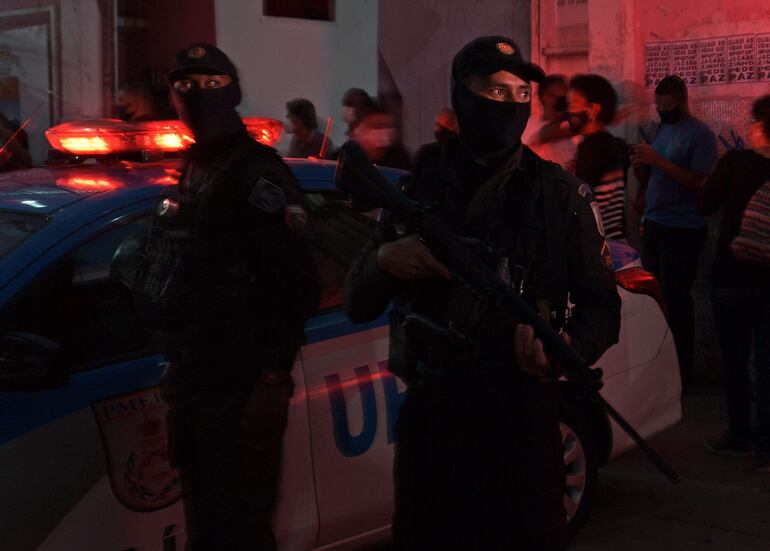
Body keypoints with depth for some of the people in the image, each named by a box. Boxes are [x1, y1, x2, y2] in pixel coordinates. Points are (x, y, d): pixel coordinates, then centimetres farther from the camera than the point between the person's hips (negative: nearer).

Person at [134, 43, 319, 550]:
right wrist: (179, 362, 18)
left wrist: (274, 378, -22)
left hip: (240, 383, -9)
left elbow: (296, 285, -20)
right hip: (196, 378, 9)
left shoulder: (257, 172, -13)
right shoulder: (193, 170, 16)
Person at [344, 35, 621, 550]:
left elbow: (602, 305, 0)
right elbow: (358, 306, 7)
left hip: (522, 421, -2)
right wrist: (384, 259, -15)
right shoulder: (417, 186, 4)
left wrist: (571, 346, -22)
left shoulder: (559, 193, 0)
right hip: (428, 417, 2)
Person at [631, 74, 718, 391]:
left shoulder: (700, 134, -10)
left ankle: (681, 373, 5)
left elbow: (700, 181, -19)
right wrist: (639, 164, -7)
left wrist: (659, 161, -22)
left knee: (676, 299, -4)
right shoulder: (662, 129, 12)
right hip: (654, 224, 7)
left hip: (683, 230, -7)